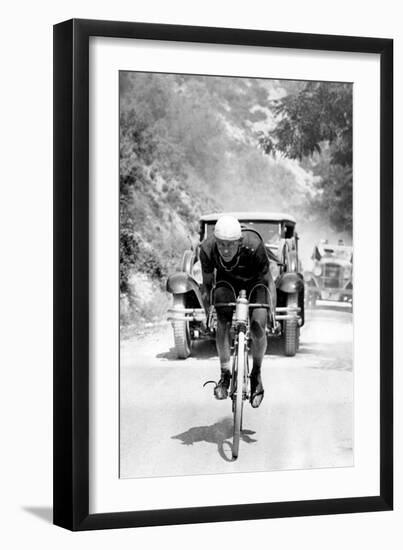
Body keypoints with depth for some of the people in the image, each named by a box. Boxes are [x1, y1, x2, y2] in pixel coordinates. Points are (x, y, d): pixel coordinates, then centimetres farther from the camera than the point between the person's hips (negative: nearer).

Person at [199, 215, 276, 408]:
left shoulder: (254, 245, -38)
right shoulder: (207, 248, -31)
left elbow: (268, 280, -23)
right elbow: (207, 284, -12)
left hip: (254, 280, -1)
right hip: (227, 281, 2)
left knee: (258, 327, -18)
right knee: (222, 323, -23)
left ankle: (256, 374, 7)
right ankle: (225, 374, -8)